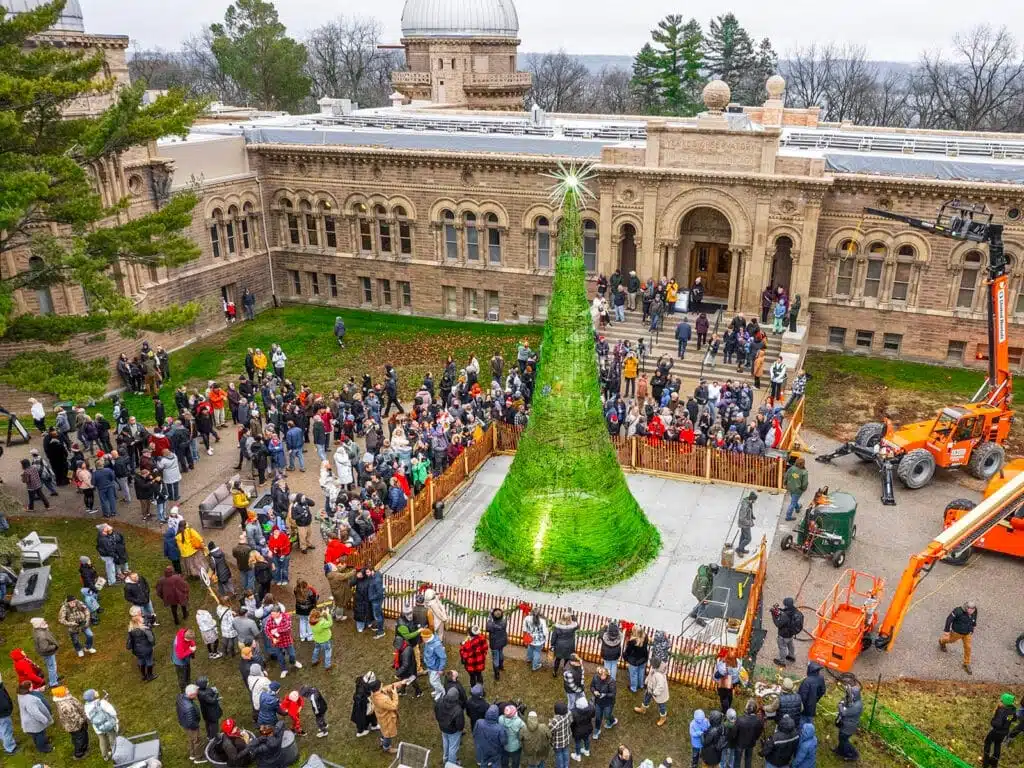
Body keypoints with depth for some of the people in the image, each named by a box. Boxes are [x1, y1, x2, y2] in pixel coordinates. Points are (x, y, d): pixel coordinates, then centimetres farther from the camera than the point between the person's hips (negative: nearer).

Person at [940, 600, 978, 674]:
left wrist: (972, 630, 17)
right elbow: (949, 619, -23)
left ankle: (966, 664, 26)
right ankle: (942, 641, 58)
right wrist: (946, 630, -17)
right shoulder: (958, 611, -35)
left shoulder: (975, 612, -17)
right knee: (951, 640, 23)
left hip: (967, 633, 3)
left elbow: (973, 622, 5)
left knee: (968, 647, 7)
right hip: (957, 632, -3)